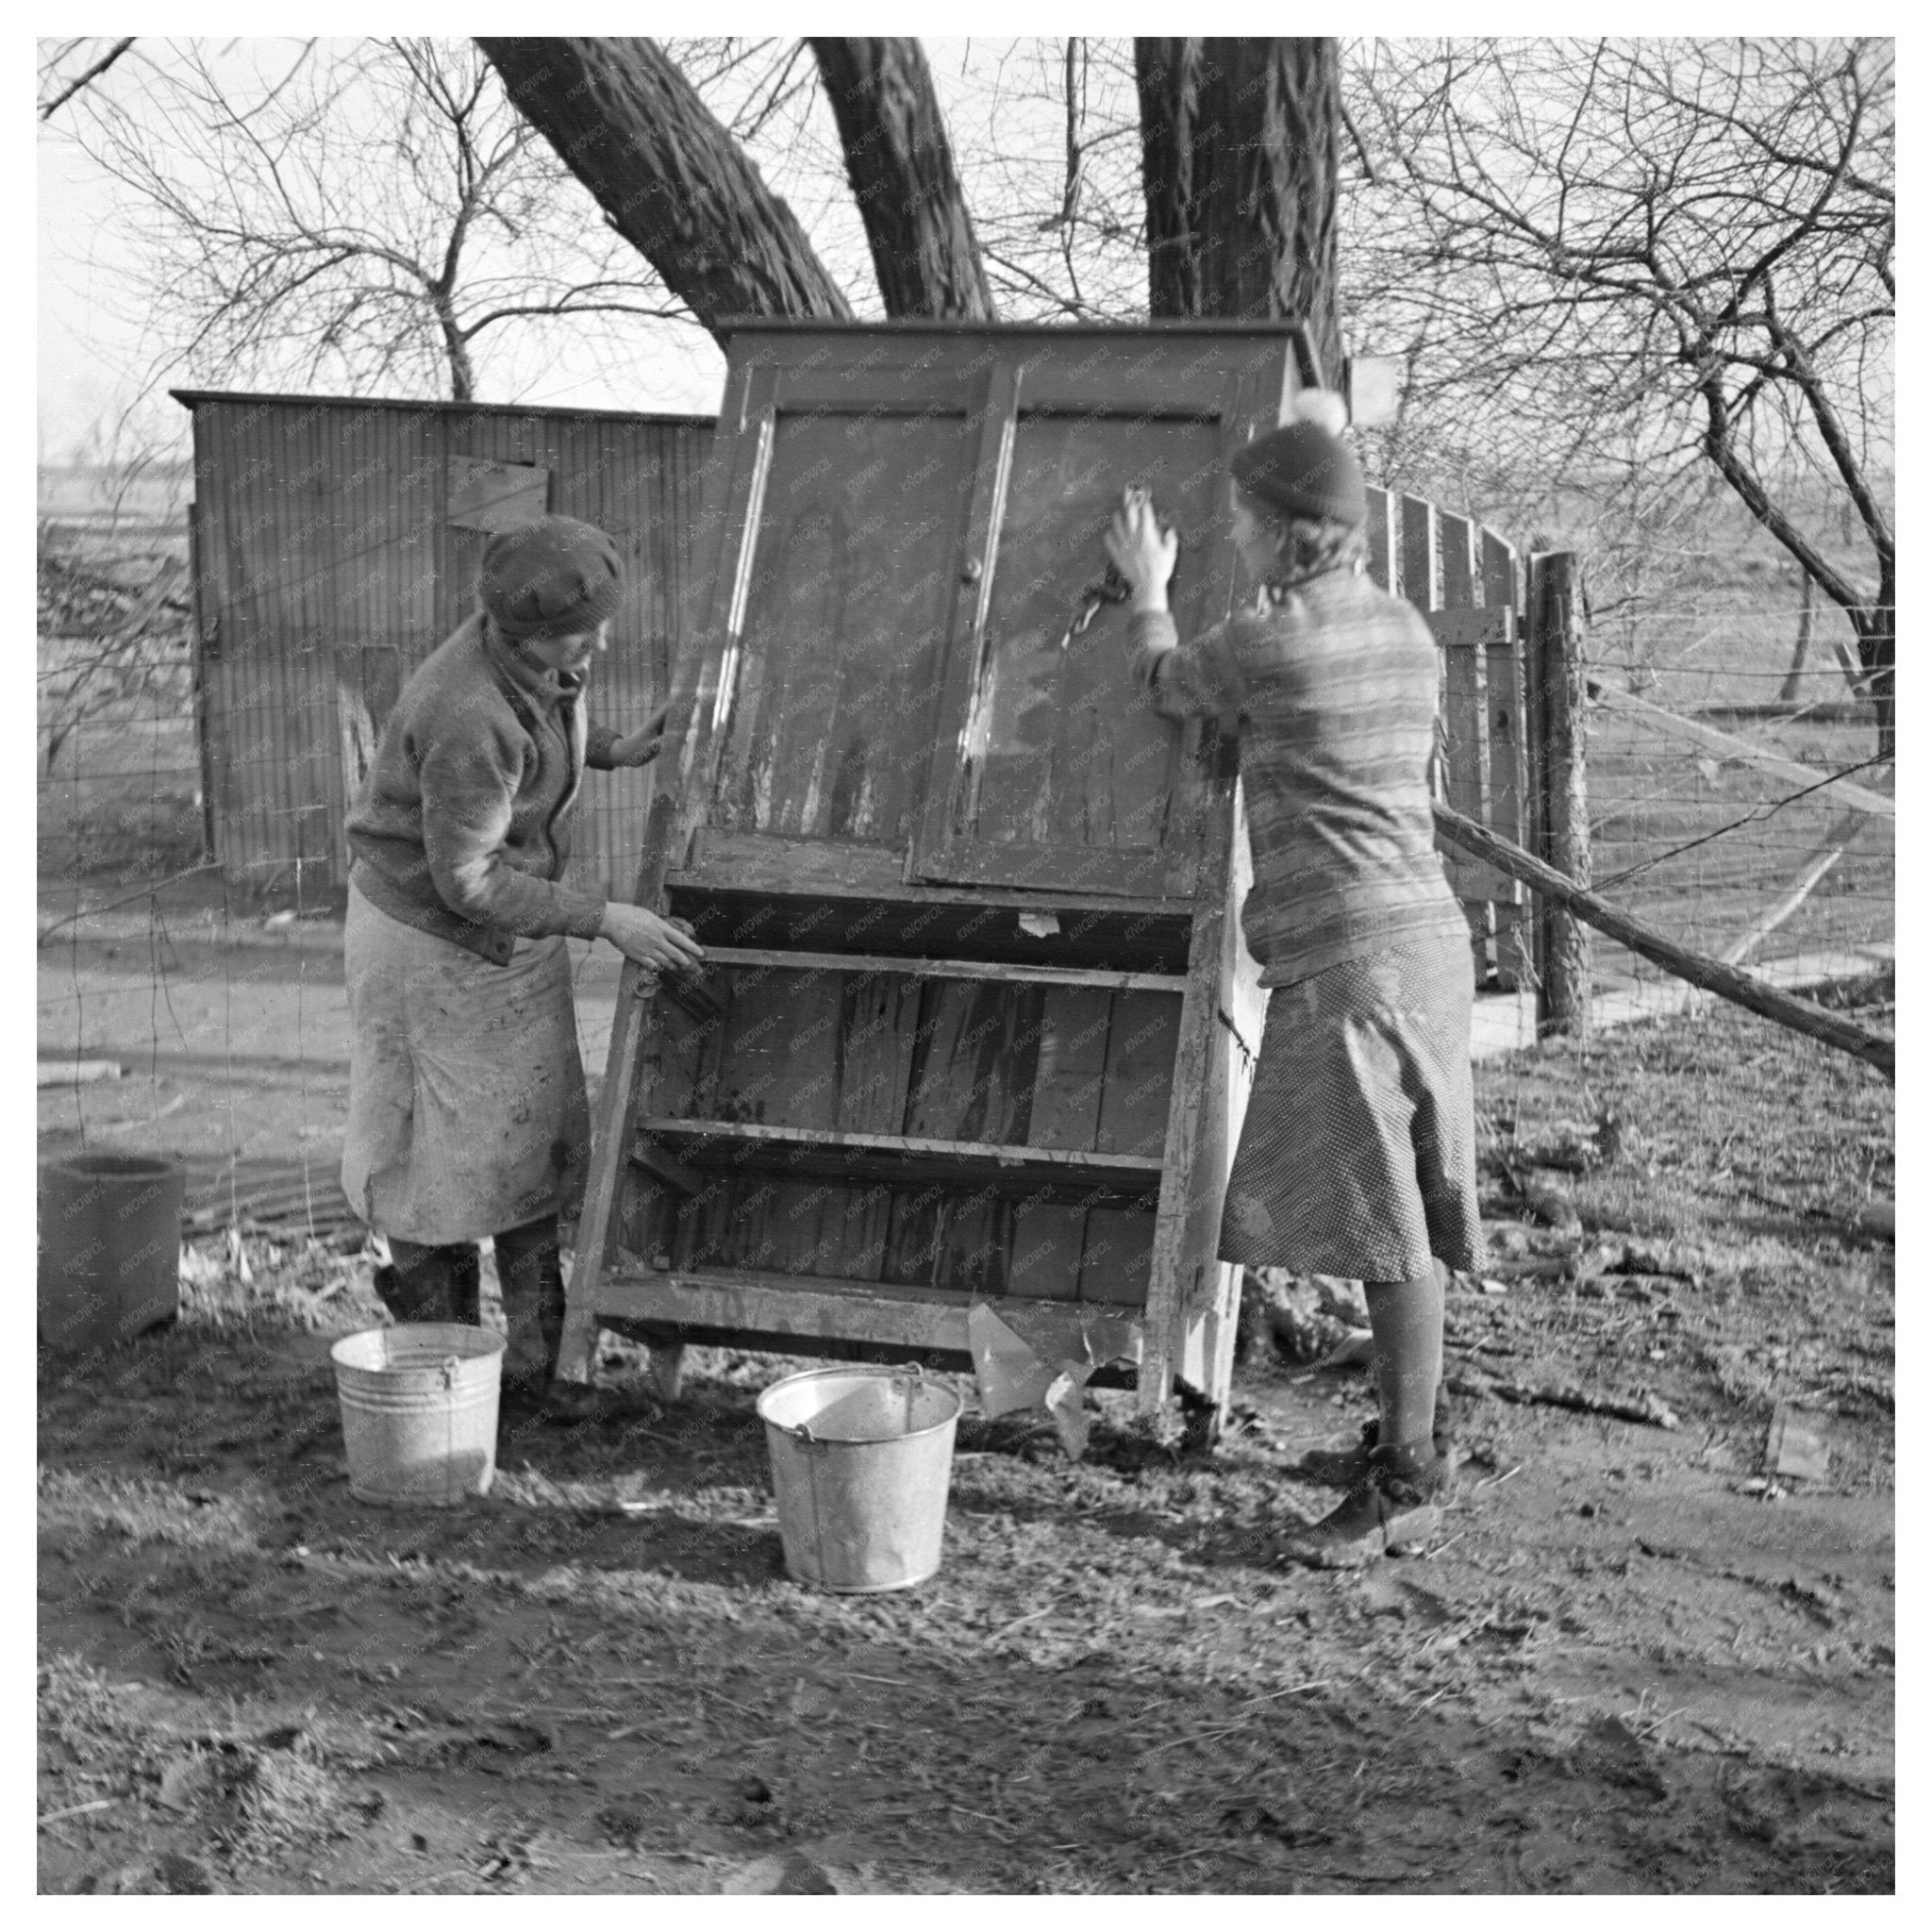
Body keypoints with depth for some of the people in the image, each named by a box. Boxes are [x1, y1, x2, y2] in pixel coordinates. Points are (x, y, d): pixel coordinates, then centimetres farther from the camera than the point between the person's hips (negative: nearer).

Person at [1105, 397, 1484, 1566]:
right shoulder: (1407, 632, 10)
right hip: (1427, 936, 9)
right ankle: (1419, 1432, 28)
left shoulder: (1267, 646, -13)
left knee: (1388, 1227, -4)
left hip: (1349, 957, -9)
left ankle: (1406, 1485, 2)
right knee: (1410, 1215, 17)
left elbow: (1166, 684, 11)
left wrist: (1147, 586, 27)